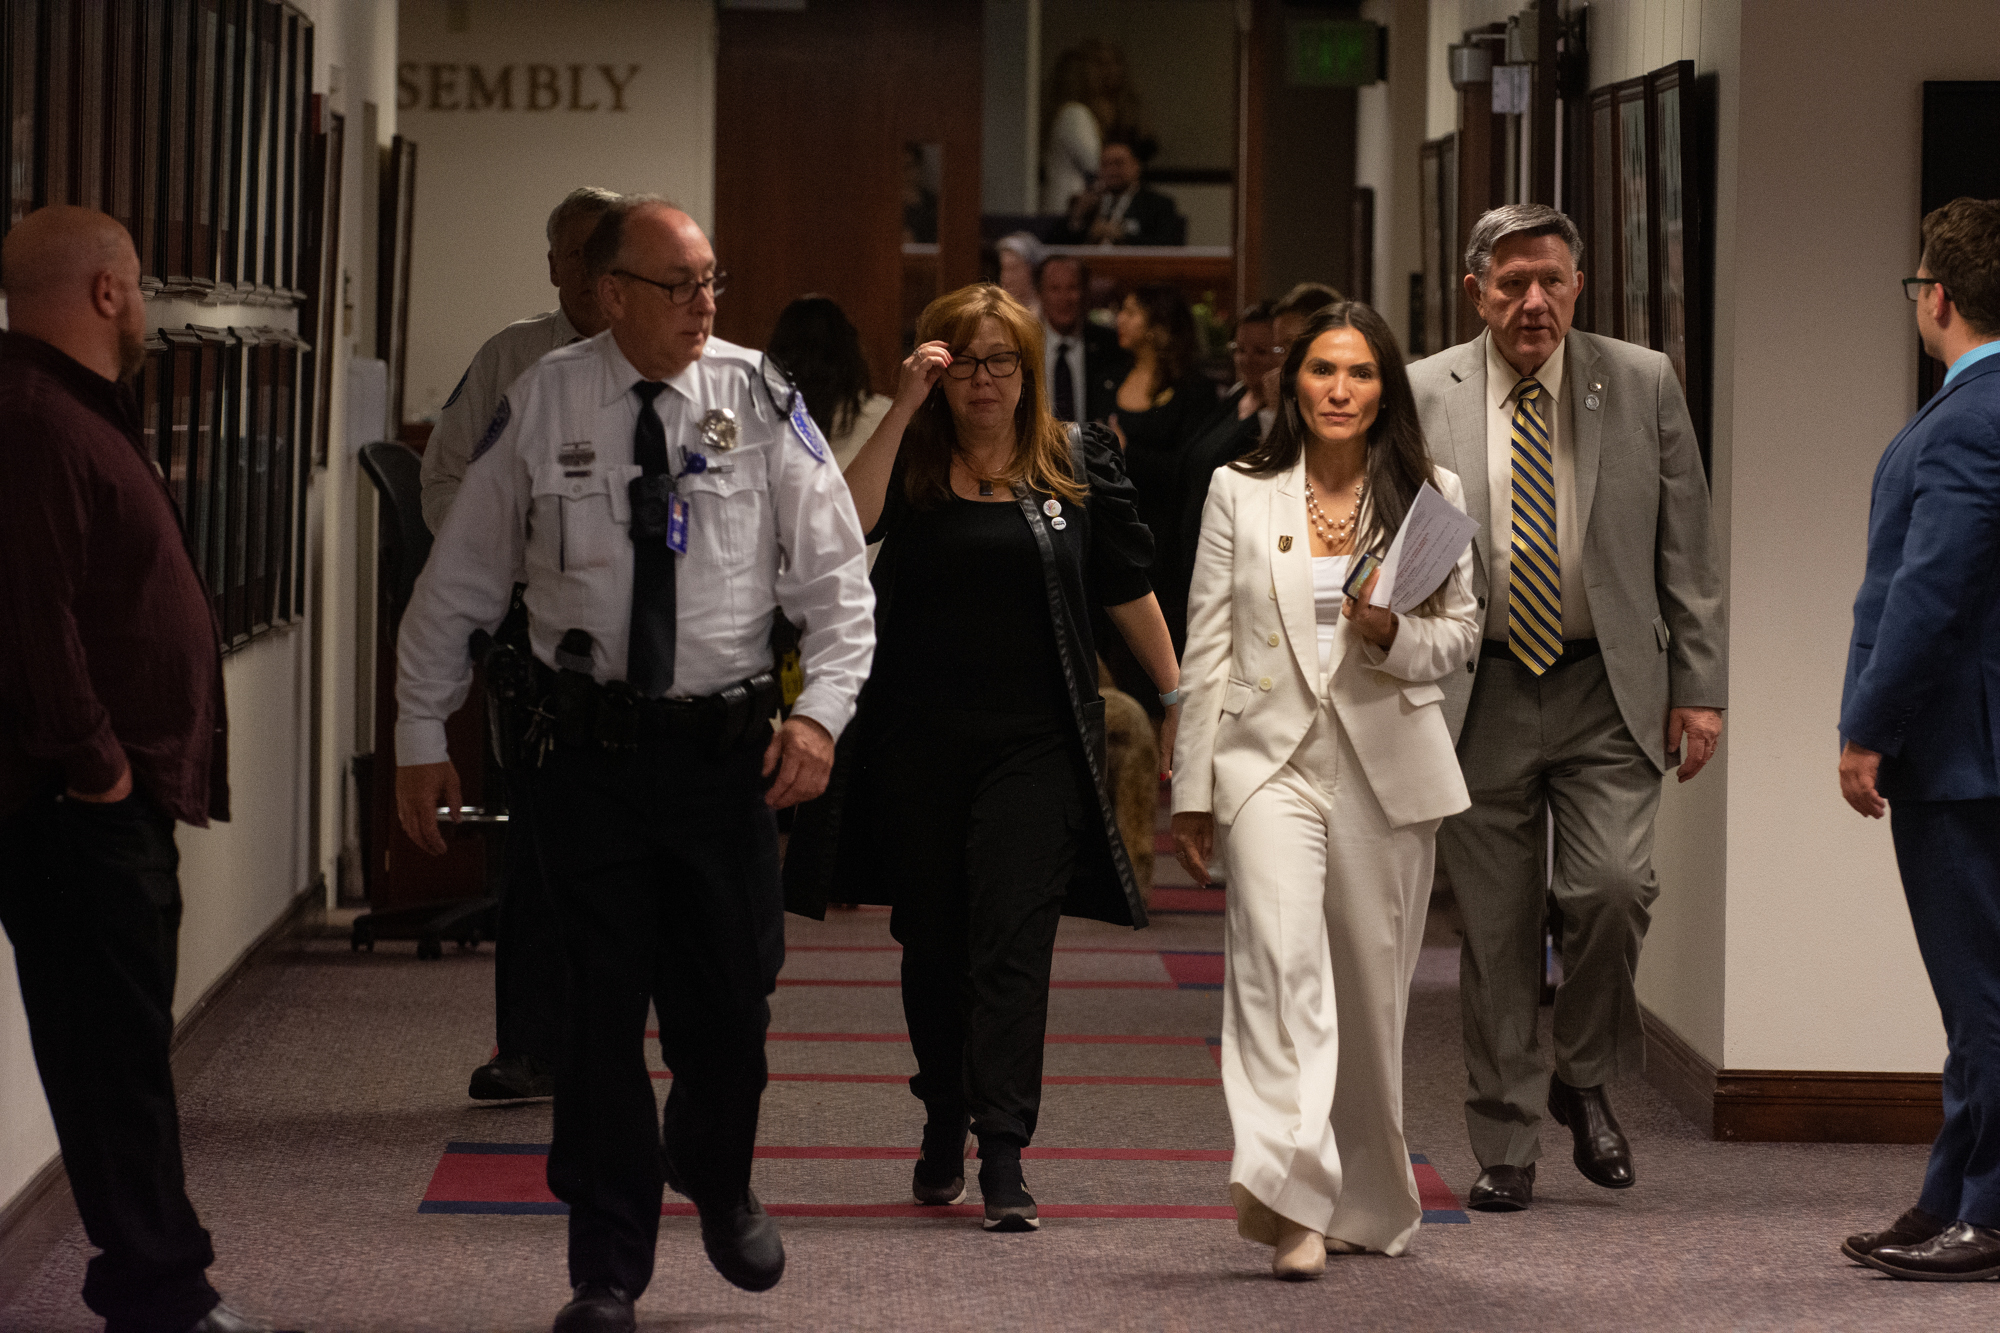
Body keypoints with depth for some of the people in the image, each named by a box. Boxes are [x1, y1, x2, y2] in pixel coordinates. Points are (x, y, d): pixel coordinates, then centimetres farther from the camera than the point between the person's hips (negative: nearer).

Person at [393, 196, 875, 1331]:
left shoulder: (760, 404, -3)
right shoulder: (541, 408, -3)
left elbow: (837, 575, 0)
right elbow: (458, 584, 5)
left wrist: (823, 710, -13)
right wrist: (423, 736, 5)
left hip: (728, 745, 1)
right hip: (589, 746, -1)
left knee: (733, 993, 8)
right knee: (603, 1005, 3)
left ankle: (718, 1179, 40)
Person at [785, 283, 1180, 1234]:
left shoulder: (1076, 462, 5)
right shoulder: (911, 460, 4)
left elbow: (1127, 590, 12)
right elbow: (847, 522, -18)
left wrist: (1177, 697, 11)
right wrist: (904, 406, -17)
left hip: (1032, 740, -1)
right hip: (916, 738, 2)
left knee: (1012, 941, -10)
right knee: (931, 941, 11)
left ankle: (1004, 1156, -14)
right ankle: (944, 1128, 28)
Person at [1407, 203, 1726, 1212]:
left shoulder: (1643, 384, 3)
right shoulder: (1423, 395, 2)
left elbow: (1685, 550, 6)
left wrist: (1698, 687, 1)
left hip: (1608, 691, 0)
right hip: (1476, 697, 0)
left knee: (1614, 887, -16)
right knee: (1496, 930, 3)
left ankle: (1586, 1080, 10)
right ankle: (1505, 1147, 14)